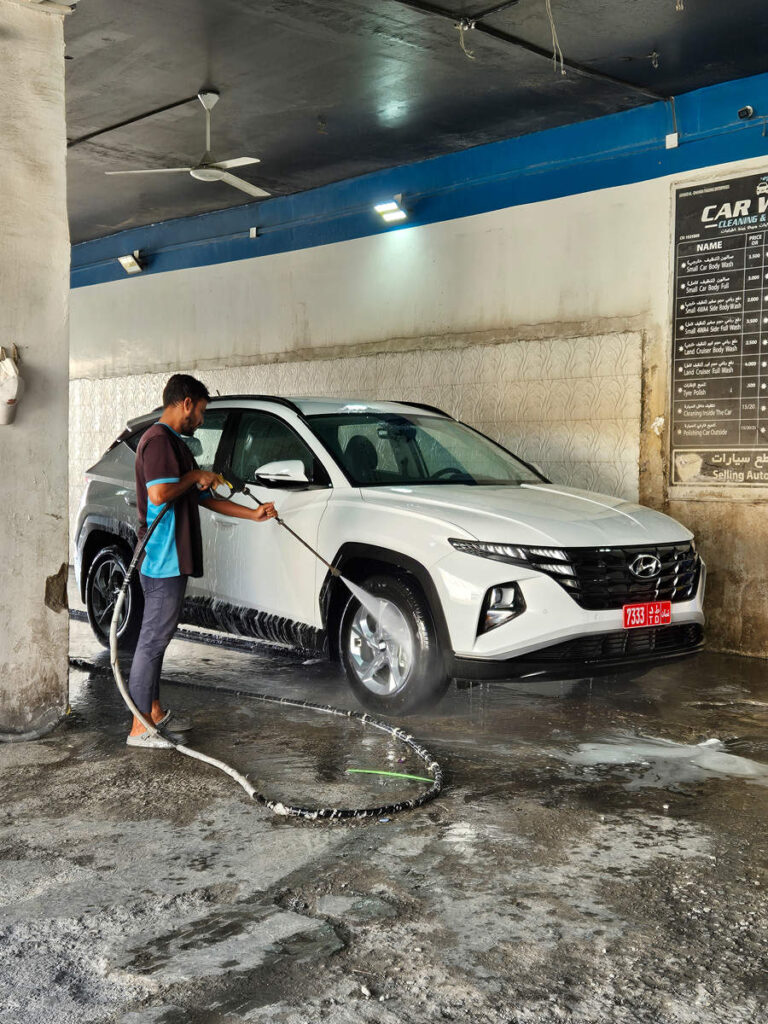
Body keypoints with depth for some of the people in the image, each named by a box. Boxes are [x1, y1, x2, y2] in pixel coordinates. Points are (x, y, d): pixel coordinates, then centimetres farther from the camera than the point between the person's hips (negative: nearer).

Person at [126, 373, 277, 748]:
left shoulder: (175, 443, 21)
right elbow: (158, 493, -26)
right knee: (152, 640, -6)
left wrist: (254, 514, 21)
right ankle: (140, 727, -1)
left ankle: (154, 711, 26)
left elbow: (204, 498, 24)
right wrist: (194, 476, -11)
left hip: (172, 561, 11)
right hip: (163, 561, -11)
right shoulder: (158, 439, -13)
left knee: (158, 638, 16)